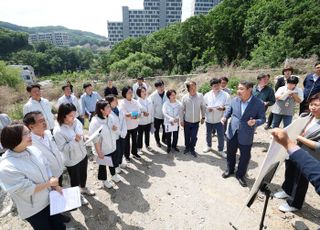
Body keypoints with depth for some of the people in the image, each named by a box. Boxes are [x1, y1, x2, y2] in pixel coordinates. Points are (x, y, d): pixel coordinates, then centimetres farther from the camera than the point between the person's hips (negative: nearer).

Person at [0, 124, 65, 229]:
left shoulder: (33, 149, -11)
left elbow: (46, 167, 1)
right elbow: (27, 189, -25)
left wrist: (54, 185, -8)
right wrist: (49, 183, -15)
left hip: (50, 198, 5)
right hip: (33, 210, -5)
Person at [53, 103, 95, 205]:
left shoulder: (76, 121, -11)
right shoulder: (58, 131, -27)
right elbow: (62, 148, -24)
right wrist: (75, 140, -32)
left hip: (83, 155, 5)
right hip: (71, 160, -5)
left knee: (83, 174, 27)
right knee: (75, 179, 19)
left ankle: (83, 188, 56)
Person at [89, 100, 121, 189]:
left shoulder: (110, 117, -8)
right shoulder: (95, 122, -27)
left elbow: (115, 131, 7)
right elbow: (95, 140, -23)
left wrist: (115, 129, -16)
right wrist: (99, 152, -20)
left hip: (112, 146, 6)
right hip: (102, 149, -6)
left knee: (113, 162, 25)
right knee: (103, 165, 17)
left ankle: (113, 175, 51)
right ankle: (104, 180, 41)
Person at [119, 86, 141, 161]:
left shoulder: (135, 101, 1)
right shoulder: (122, 103, -12)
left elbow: (139, 112, -3)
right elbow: (123, 114, -19)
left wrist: (137, 115, -24)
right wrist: (130, 115, -36)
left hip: (135, 124, 4)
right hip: (126, 125, -4)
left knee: (134, 140, 19)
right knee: (127, 141, 11)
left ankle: (134, 153, 38)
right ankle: (127, 155, 28)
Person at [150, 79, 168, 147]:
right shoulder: (153, 95, -19)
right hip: (157, 116, -2)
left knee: (165, 129, 20)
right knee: (156, 130, 17)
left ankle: (163, 139, 48)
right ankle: (157, 141, 42)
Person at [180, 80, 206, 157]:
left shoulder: (200, 96, -13)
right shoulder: (184, 97, -12)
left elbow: (203, 107, 0)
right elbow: (182, 109, -3)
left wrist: (203, 117, 4)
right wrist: (181, 120, -1)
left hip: (196, 121, 0)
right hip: (187, 121, 0)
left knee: (194, 137, 7)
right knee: (187, 136, 15)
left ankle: (192, 149, 30)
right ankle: (187, 147, 39)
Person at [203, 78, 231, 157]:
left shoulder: (225, 95, -9)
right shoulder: (207, 95, -1)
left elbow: (229, 106, -10)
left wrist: (223, 108, -29)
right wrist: (207, 108, -18)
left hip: (219, 119, -2)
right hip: (209, 119, 3)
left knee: (221, 135, 3)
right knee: (208, 134, 19)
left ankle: (220, 150, 23)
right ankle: (209, 146, 42)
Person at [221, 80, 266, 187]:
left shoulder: (259, 104, -14)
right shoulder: (234, 100, -4)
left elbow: (262, 118, -8)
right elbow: (229, 110, 10)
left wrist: (255, 122, -29)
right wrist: (225, 117, -10)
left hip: (246, 136, -3)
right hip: (232, 133, 3)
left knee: (245, 156, 11)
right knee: (230, 153, 20)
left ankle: (240, 175, 35)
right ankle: (230, 170, 45)